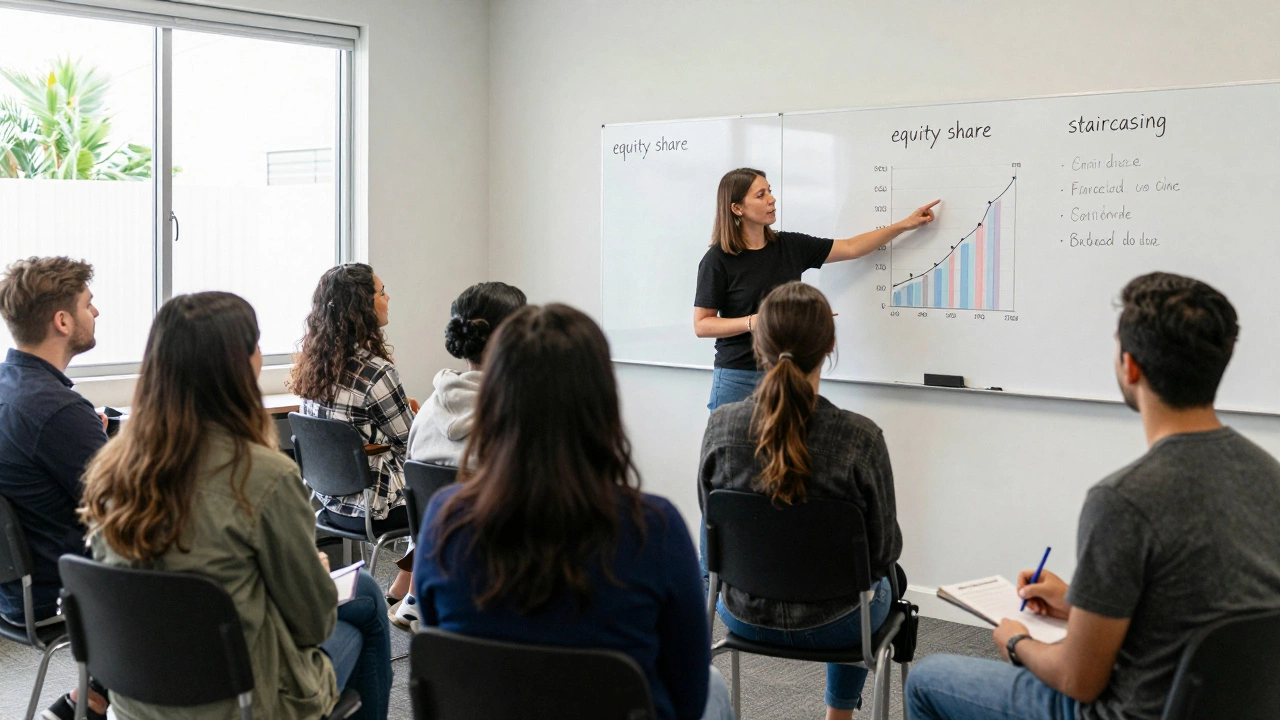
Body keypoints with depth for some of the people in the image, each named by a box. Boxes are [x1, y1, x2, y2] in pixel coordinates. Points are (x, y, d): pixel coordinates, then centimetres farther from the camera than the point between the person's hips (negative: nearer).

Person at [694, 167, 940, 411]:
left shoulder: (791, 246, 6)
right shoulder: (718, 260, -9)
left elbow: (851, 248, 14)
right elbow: (701, 325, -9)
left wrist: (906, 224, 13)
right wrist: (754, 322, -22)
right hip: (738, 377, -4)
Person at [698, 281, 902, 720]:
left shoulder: (721, 426, -18)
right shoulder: (860, 438, -25)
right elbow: (884, 550, -13)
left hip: (744, 617, 2)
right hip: (831, 625, -2)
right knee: (878, 587, 34)